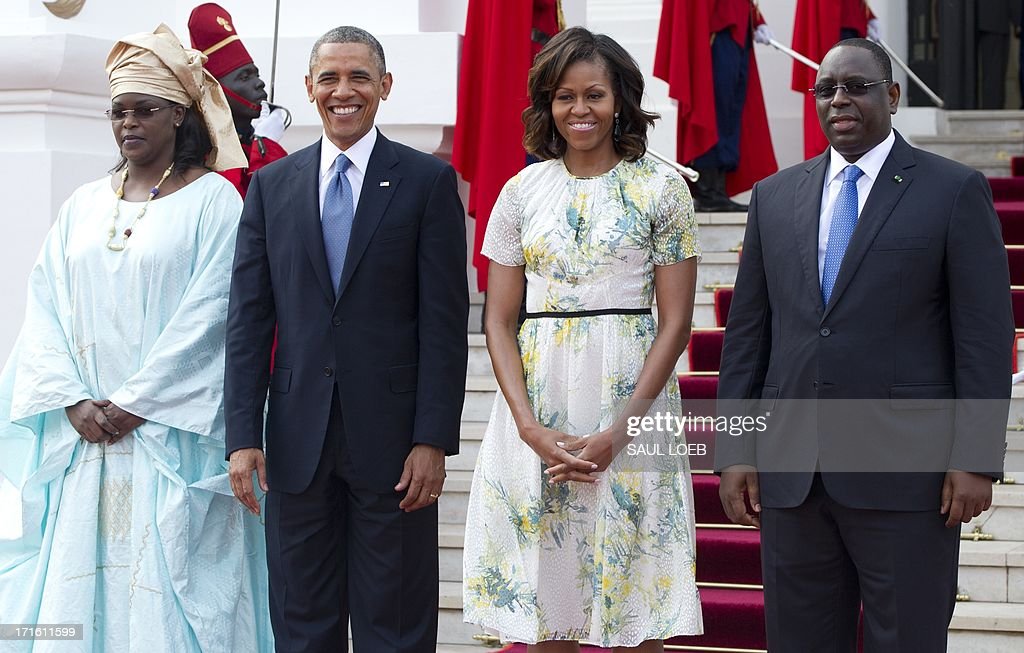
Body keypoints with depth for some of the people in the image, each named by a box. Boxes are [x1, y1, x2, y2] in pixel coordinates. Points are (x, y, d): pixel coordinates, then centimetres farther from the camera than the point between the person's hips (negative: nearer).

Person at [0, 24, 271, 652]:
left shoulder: (212, 200, -2)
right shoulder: (84, 205, 13)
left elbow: (209, 315, -10)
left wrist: (135, 404, -12)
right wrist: (73, 402, -7)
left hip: (169, 435, -4)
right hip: (82, 436, 5)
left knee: (164, 587, -4)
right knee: (71, 581, 3)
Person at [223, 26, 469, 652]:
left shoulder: (429, 181, 0)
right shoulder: (272, 185, 9)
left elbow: (445, 320, -4)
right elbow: (249, 318, 6)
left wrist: (433, 440, -10)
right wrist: (244, 435, -2)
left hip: (391, 436, -3)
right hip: (298, 436, 3)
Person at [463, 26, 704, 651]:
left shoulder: (662, 187, 0)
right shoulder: (522, 191, 8)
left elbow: (676, 321, -3)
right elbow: (499, 320, 6)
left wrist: (619, 431, -12)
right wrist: (530, 428, -9)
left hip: (632, 398, -2)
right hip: (537, 406, 2)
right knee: (544, 603, 6)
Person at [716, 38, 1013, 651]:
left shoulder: (955, 190, 0)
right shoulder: (775, 196, 12)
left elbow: (984, 336, -4)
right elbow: (747, 332, 11)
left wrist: (977, 459, -9)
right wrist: (735, 450, 5)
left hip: (905, 469, -4)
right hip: (790, 472, 4)